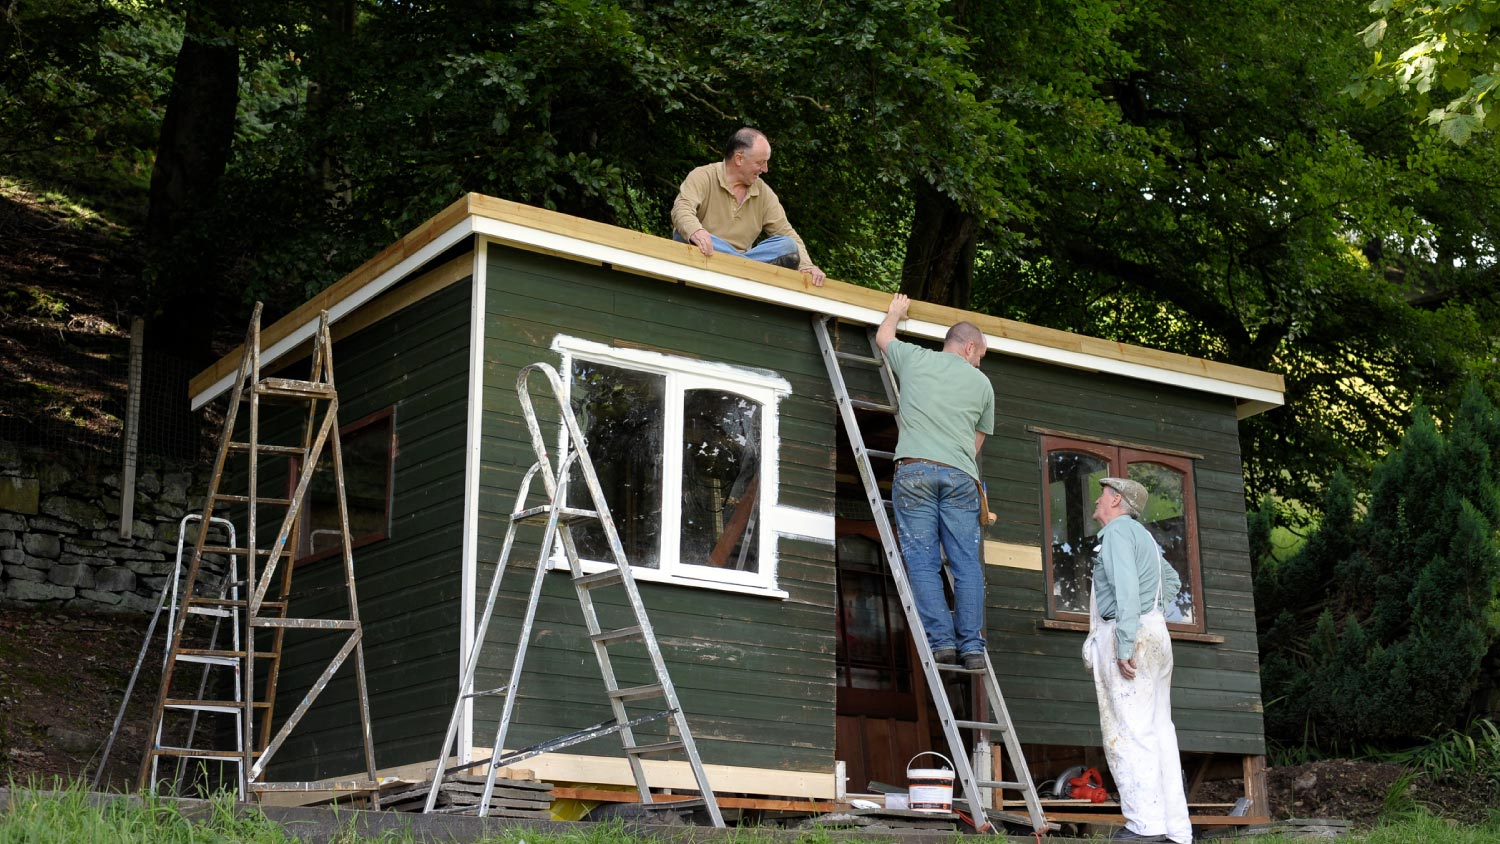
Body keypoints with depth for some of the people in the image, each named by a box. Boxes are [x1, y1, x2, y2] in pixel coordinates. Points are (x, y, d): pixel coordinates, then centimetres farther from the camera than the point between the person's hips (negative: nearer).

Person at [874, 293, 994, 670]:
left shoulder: (915, 358, 13)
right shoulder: (982, 383, 17)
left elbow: (883, 337, 34)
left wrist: (896, 311, 53)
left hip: (915, 470, -1)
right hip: (961, 476, 1)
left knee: (922, 560, -2)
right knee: (967, 562, 2)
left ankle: (940, 639, -9)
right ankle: (971, 646, -1)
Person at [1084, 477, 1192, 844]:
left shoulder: (1118, 531, -7)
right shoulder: (1142, 535, 23)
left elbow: (1126, 589, -19)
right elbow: (1172, 579, 38)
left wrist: (1124, 645, -23)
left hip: (1129, 635, -9)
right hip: (1154, 633, 9)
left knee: (1128, 731, -11)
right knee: (1159, 731, 5)